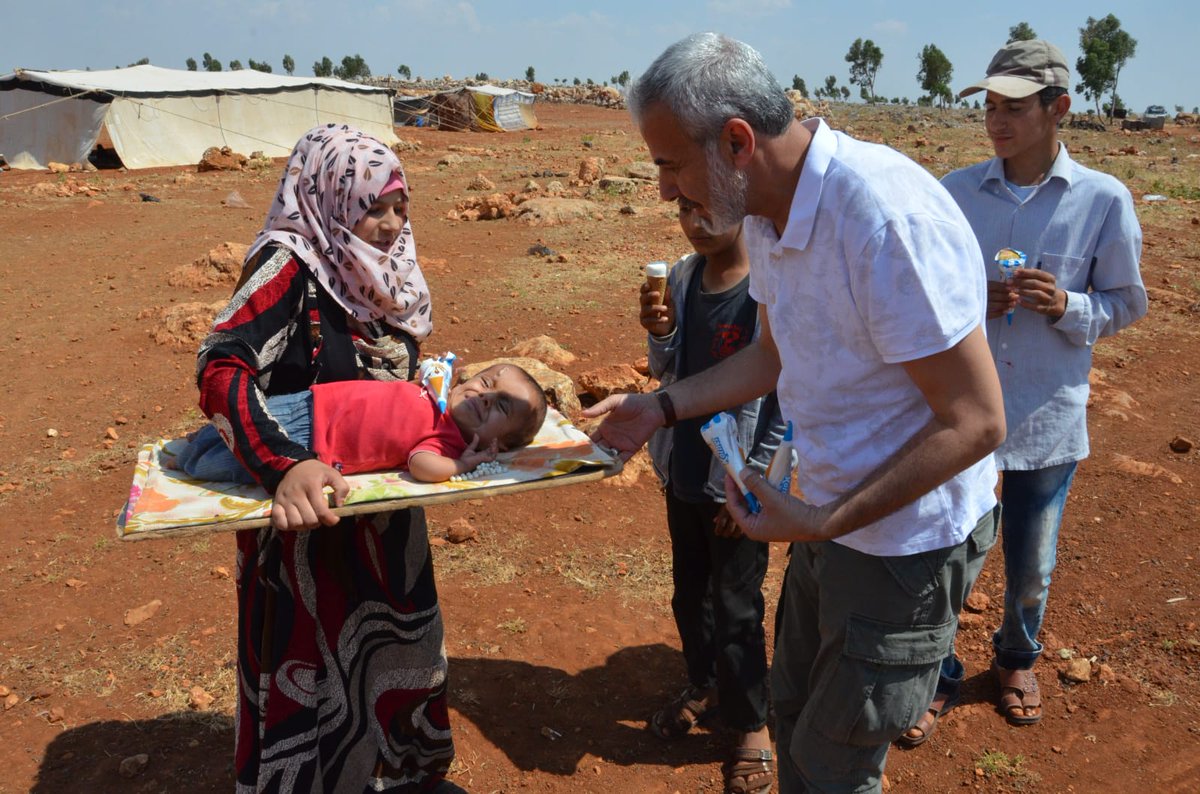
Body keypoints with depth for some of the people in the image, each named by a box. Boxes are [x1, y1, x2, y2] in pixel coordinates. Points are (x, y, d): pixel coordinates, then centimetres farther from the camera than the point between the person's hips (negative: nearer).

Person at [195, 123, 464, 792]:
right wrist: (287, 467, -43)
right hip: (308, 504, -7)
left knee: (400, 644, 21)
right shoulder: (291, 263, -18)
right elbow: (221, 367, -31)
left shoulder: (380, 270, 4)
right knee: (316, 666, 7)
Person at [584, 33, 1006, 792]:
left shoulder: (889, 216, -30)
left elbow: (976, 422, -26)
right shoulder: (768, 214, -2)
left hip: (906, 543, -8)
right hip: (829, 518, 8)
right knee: (795, 711, 25)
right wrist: (662, 406, 5)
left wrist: (827, 522, -25)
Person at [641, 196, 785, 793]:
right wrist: (660, 334, -13)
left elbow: (789, 400, -17)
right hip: (683, 472, 6)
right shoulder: (681, 278, -1)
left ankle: (751, 725, 31)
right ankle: (703, 687, 46)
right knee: (689, 594, 21)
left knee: (736, 610, 8)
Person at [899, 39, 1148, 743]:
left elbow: (1125, 303, 2)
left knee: (1032, 566, 17)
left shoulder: (1105, 201, -7)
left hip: (1048, 417, 0)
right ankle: (940, 676, 33)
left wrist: (1067, 306, -19)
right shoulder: (954, 192, -4)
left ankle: (1019, 658, 47)